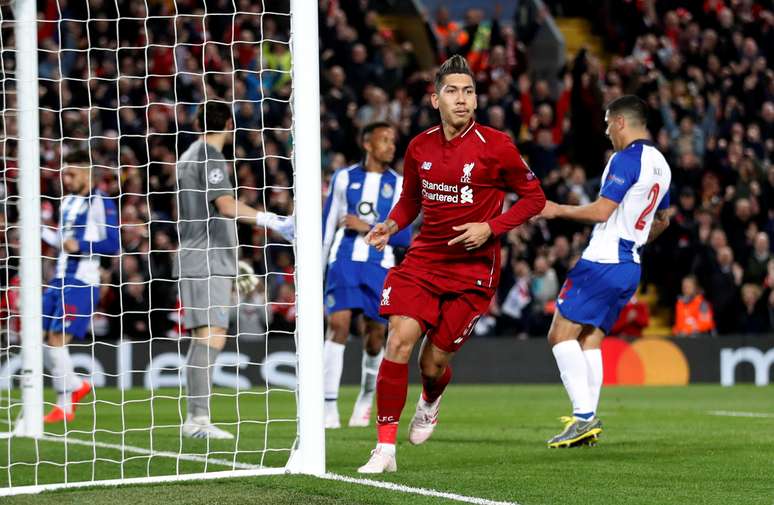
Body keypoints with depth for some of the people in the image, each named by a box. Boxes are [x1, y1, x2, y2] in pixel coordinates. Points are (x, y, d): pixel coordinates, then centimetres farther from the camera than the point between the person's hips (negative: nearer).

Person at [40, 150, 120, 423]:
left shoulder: (100, 202, -9)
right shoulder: (68, 202, 17)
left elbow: (113, 245, -14)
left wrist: (80, 246, -21)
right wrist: (41, 231, 15)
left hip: (82, 282, -8)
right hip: (60, 278, 8)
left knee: (57, 339, -12)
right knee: (43, 338, 5)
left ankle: (64, 407, -3)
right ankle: (77, 385, 25)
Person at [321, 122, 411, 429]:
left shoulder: (399, 185, 6)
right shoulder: (344, 178, 8)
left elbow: (404, 237, 0)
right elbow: (327, 225, 13)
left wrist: (368, 227, -11)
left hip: (380, 266, 1)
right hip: (345, 262, -1)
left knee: (374, 340, 4)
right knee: (338, 326, -16)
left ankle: (365, 401, 29)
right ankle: (329, 408, -17)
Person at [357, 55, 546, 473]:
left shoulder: (496, 147, -10)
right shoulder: (419, 147, 2)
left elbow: (534, 198, -2)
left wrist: (490, 228, -15)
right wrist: (391, 225, -2)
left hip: (473, 269, -3)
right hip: (422, 259, 3)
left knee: (434, 362, 1)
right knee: (399, 340, -18)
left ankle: (430, 401, 41)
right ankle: (385, 447, -12)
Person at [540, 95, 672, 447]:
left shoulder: (626, 159, -13)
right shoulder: (661, 165, 16)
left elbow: (601, 211, -18)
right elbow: (662, 221, 27)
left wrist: (558, 210, -6)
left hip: (603, 263, -9)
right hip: (630, 266, 9)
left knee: (561, 335, -8)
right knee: (591, 340, 12)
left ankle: (584, 415, -17)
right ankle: (589, 423, 6)